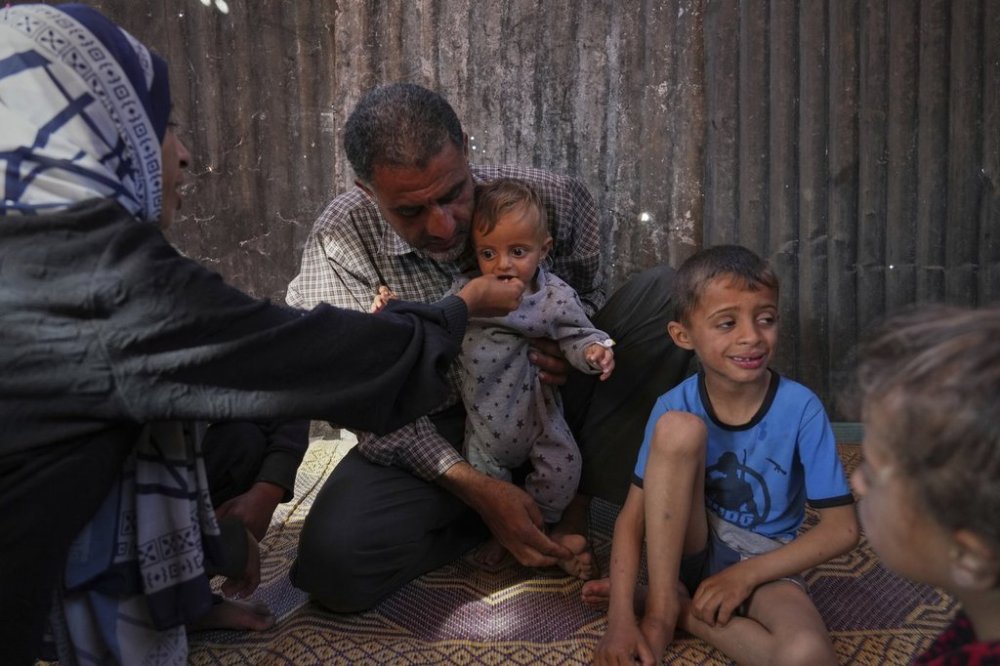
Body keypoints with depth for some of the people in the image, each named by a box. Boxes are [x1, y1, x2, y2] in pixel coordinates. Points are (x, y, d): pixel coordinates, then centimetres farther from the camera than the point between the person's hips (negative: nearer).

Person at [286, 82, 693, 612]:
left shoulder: (552, 199, -13)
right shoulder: (339, 244, -18)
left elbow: (588, 297, 6)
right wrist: (475, 487, -27)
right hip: (432, 435, -1)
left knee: (665, 294, -18)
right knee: (333, 559, -29)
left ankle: (579, 493, -13)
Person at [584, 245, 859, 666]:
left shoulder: (800, 409, -16)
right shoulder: (675, 407, -12)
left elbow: (842, 528, -13)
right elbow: (633, 515, -13)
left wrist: (746, 574, -17)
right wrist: (621, 618, -26)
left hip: (764, 563, 0)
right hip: (689, 549, 1)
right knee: (679, 427, -27)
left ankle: (677, 607, -11)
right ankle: (660, 602, -16)